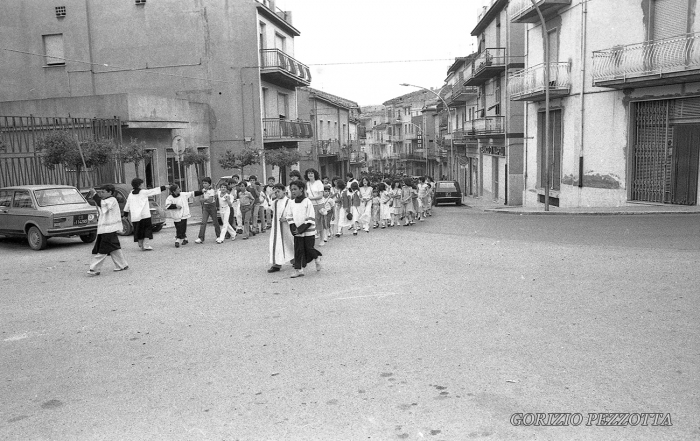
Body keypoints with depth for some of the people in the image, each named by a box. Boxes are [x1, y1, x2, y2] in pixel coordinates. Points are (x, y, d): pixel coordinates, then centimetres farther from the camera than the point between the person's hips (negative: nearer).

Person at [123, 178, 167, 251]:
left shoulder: (131, 195, 11)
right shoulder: (144, 192, -2)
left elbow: (127, 205, 17)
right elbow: (154, 191, 1)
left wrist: (125, 214, 27)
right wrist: (164, 187, 7)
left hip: (134, 217, 5)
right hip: (144, 215, -5)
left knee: (139, 231, 12)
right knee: (147, 229, 2)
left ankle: (141, 245, 14)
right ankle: (146, 245, -9)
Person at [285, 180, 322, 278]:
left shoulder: (307, 202, -9)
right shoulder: (291, 203, 6)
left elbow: (310, 219, -13)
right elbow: (289, 218, 8)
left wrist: (301, 229, -18)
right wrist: (293, 228, -8)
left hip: (308, 231, -4)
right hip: (297, 232, 4)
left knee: (309, 249, 1)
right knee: (298, 250, 2)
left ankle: (317, 258, 31)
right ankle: (299, 269, 7)